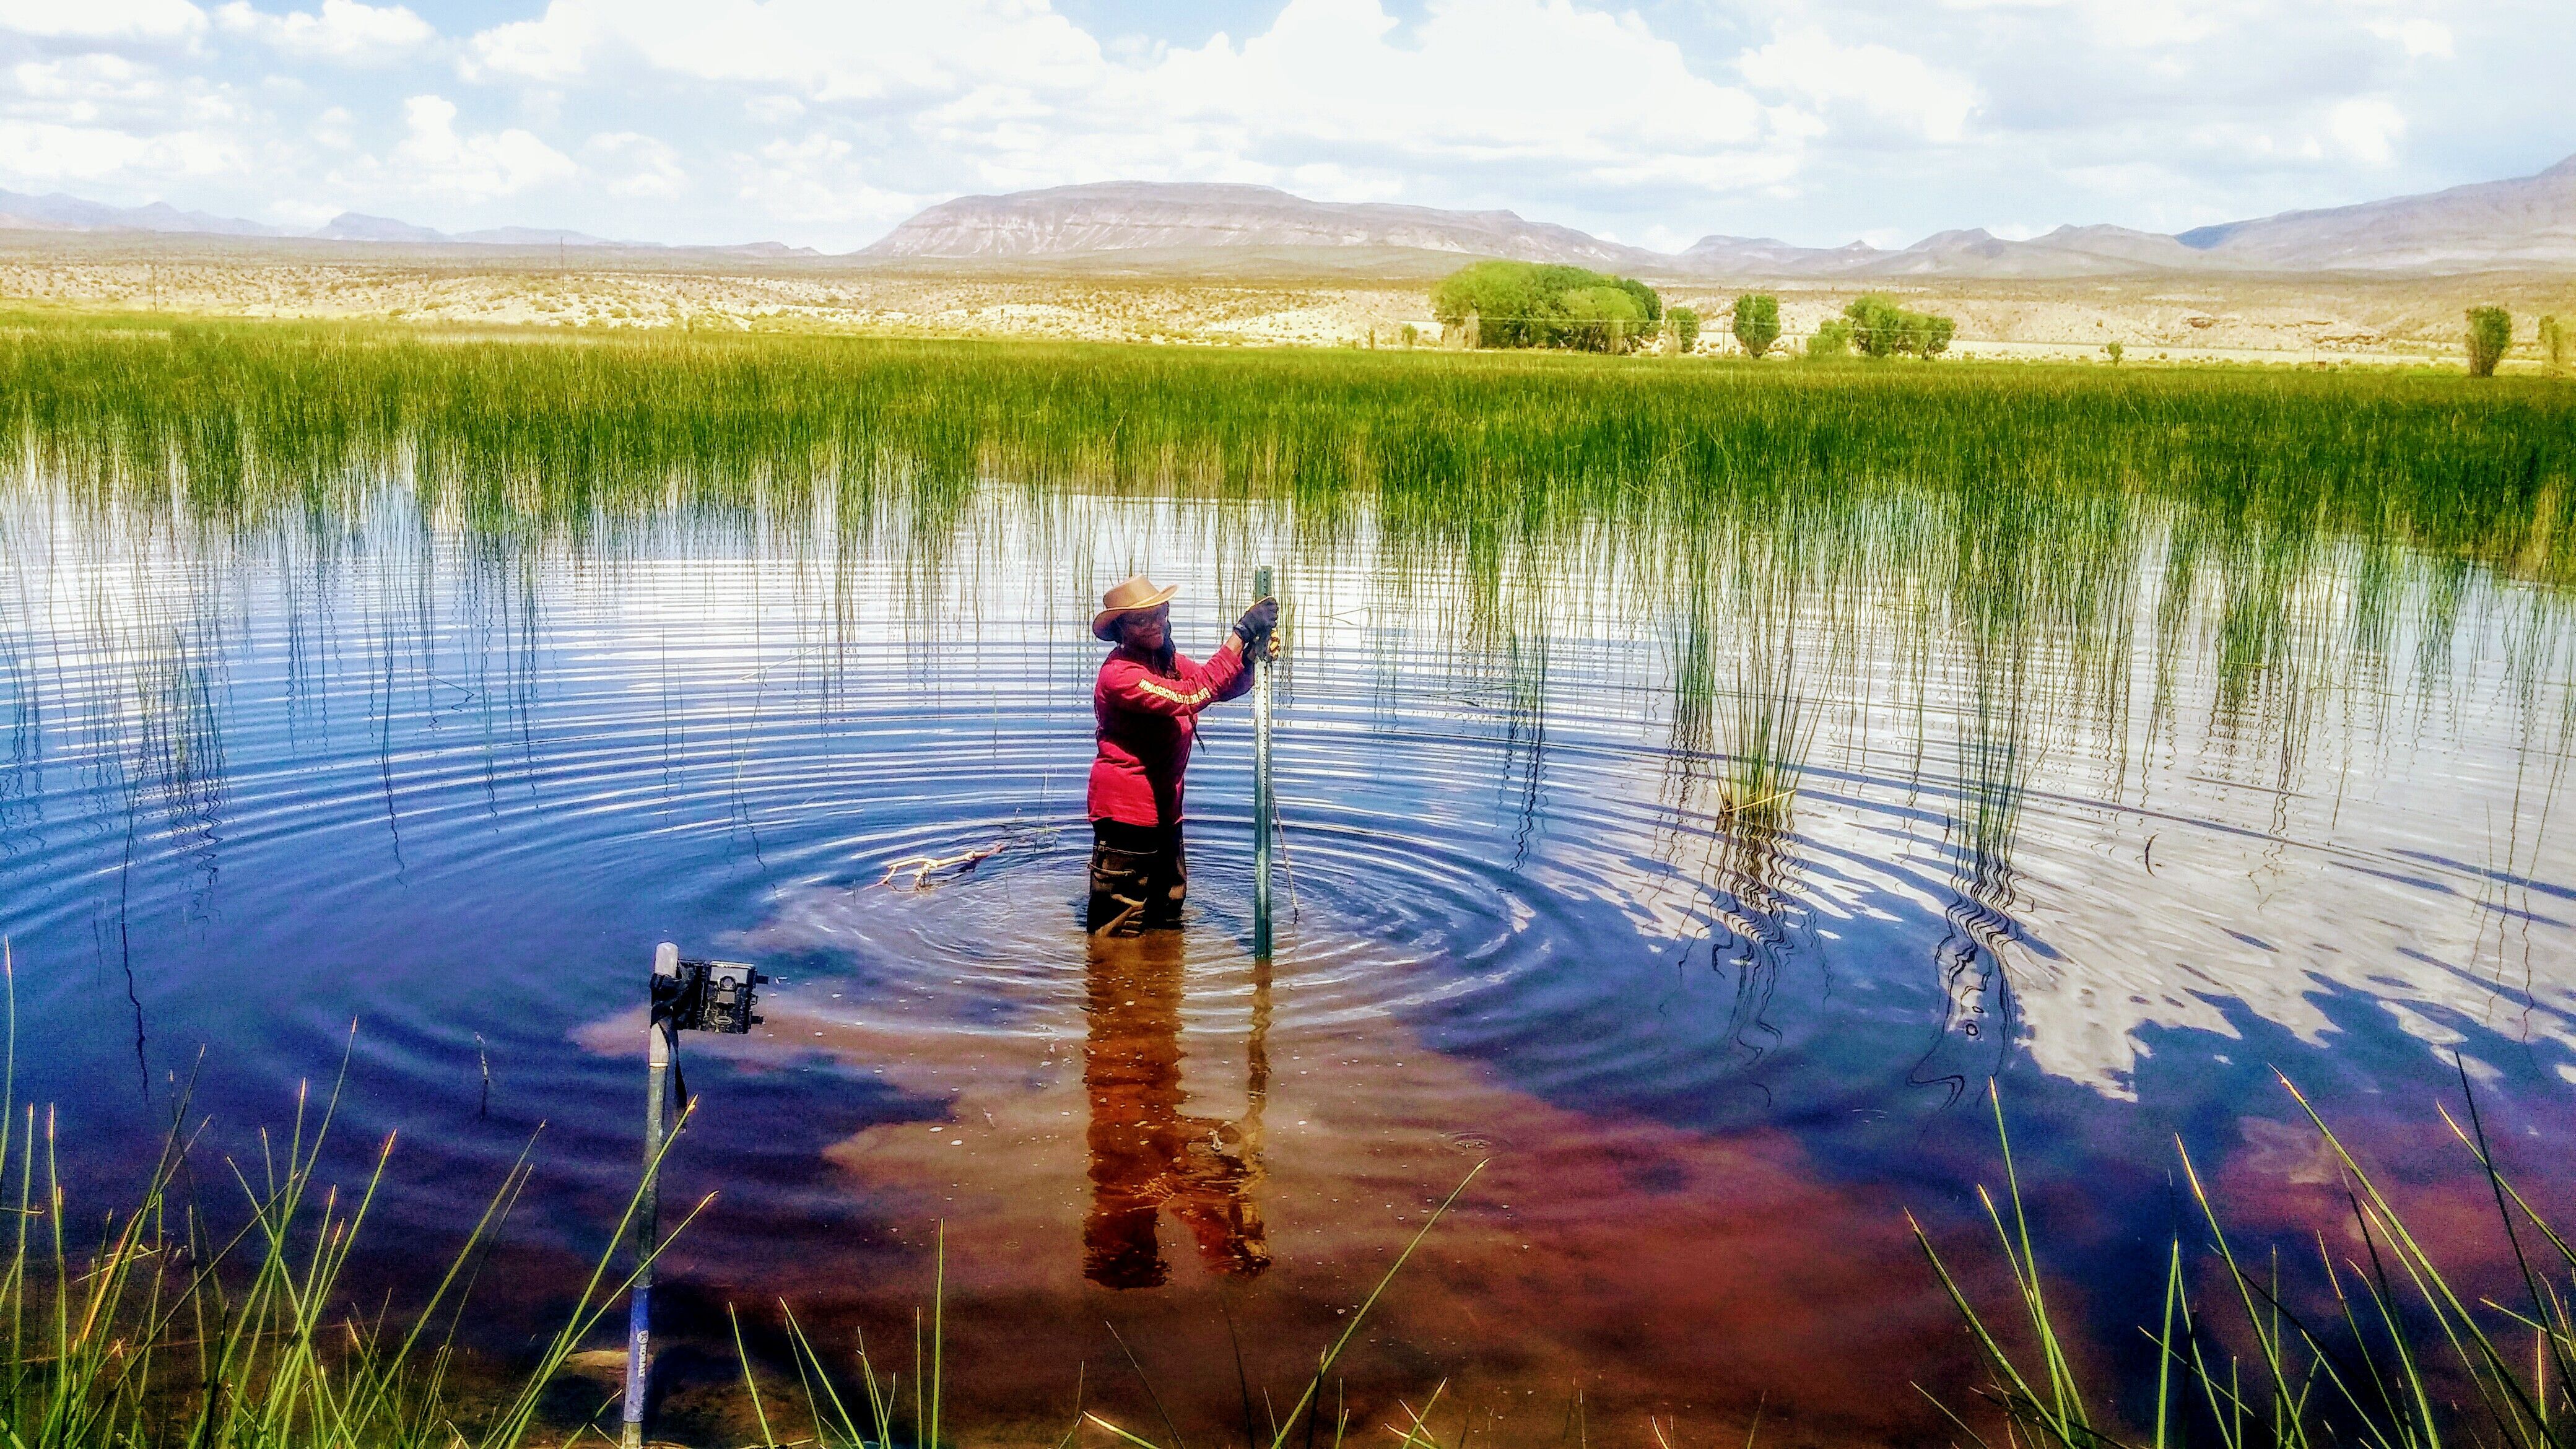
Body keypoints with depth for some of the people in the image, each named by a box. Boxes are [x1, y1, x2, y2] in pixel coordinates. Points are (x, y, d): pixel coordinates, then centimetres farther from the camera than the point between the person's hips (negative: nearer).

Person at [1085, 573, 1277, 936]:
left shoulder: (1170, 661, 9)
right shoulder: (1118, 673, -22)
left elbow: (1226, 686, 8)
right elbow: (1190, 696, -31)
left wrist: (1253, 655, -16)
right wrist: (1241, 633, -28)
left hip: (1165, 806, 9)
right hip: (1125, 809, -9)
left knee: (1167, 913, 22)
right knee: (1119, 931, -3)